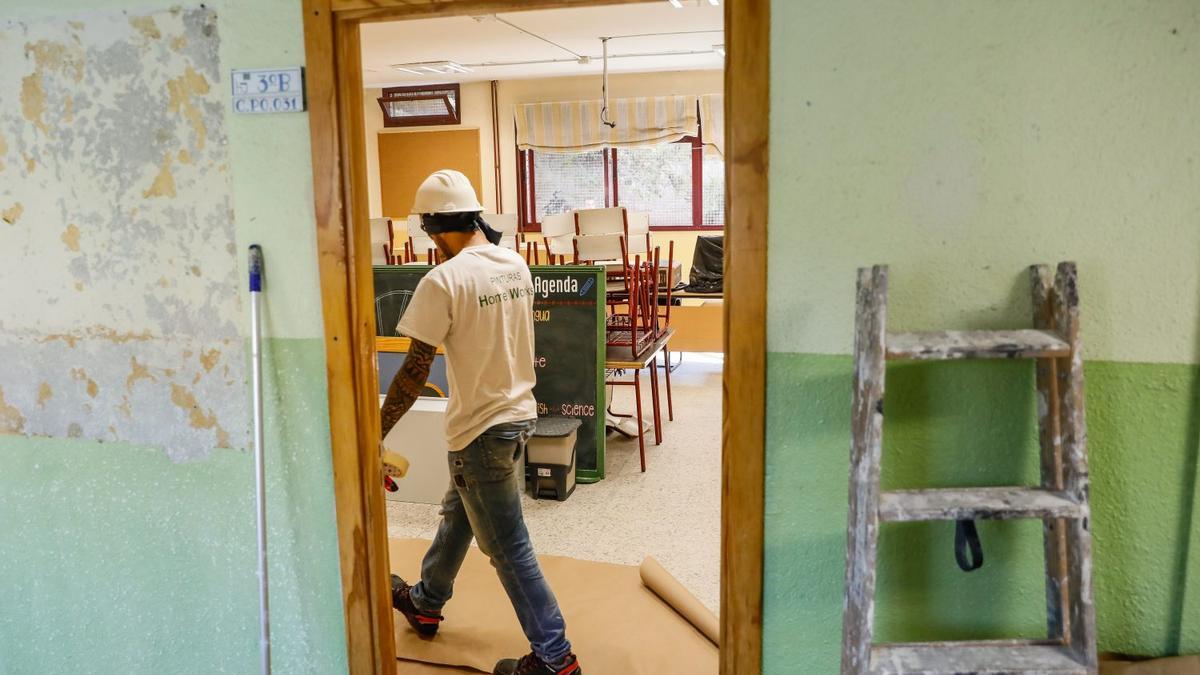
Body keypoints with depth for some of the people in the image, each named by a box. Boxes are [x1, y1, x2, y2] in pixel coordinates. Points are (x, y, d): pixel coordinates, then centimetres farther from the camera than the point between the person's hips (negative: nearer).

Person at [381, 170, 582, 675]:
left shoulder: (444, 280, -20)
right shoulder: (517, 265, 2)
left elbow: (415, 371, -19)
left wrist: (376, 432, -11)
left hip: (481, 429, -8)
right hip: (519, 413, 9)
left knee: (509, 548, 4)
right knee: (458, 513, 27)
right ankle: (426, 601, 47)